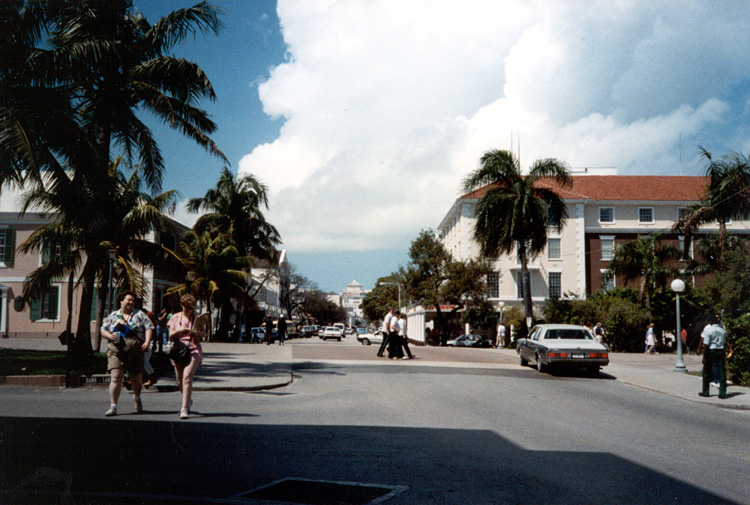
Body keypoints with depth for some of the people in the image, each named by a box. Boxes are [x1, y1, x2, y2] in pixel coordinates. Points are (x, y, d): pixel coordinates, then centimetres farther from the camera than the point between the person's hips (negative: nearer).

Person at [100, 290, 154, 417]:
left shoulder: (139, 315, 11)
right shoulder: (112, 316, 14)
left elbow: (149, 328, 4)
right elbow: (103, 330, 14)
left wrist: (147, 341, -12)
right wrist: (109, 335, -8)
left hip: (135, 351, 0)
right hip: (116, 351, 0)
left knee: (136, 377, 9)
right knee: (116, 377, -12)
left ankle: (137, 398, 38)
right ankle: (113, 406, -9)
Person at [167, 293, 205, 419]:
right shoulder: (175, 318, 10)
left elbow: (200, 339, 5)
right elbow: (171, 336, 3)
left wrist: (193, 333, -16)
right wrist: (179, 331, -17)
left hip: (193, 351, -3)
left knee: (187, 377, -19)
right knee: (180, 381, 10)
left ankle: (185, 409, -21)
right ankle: (188, 400, 38)